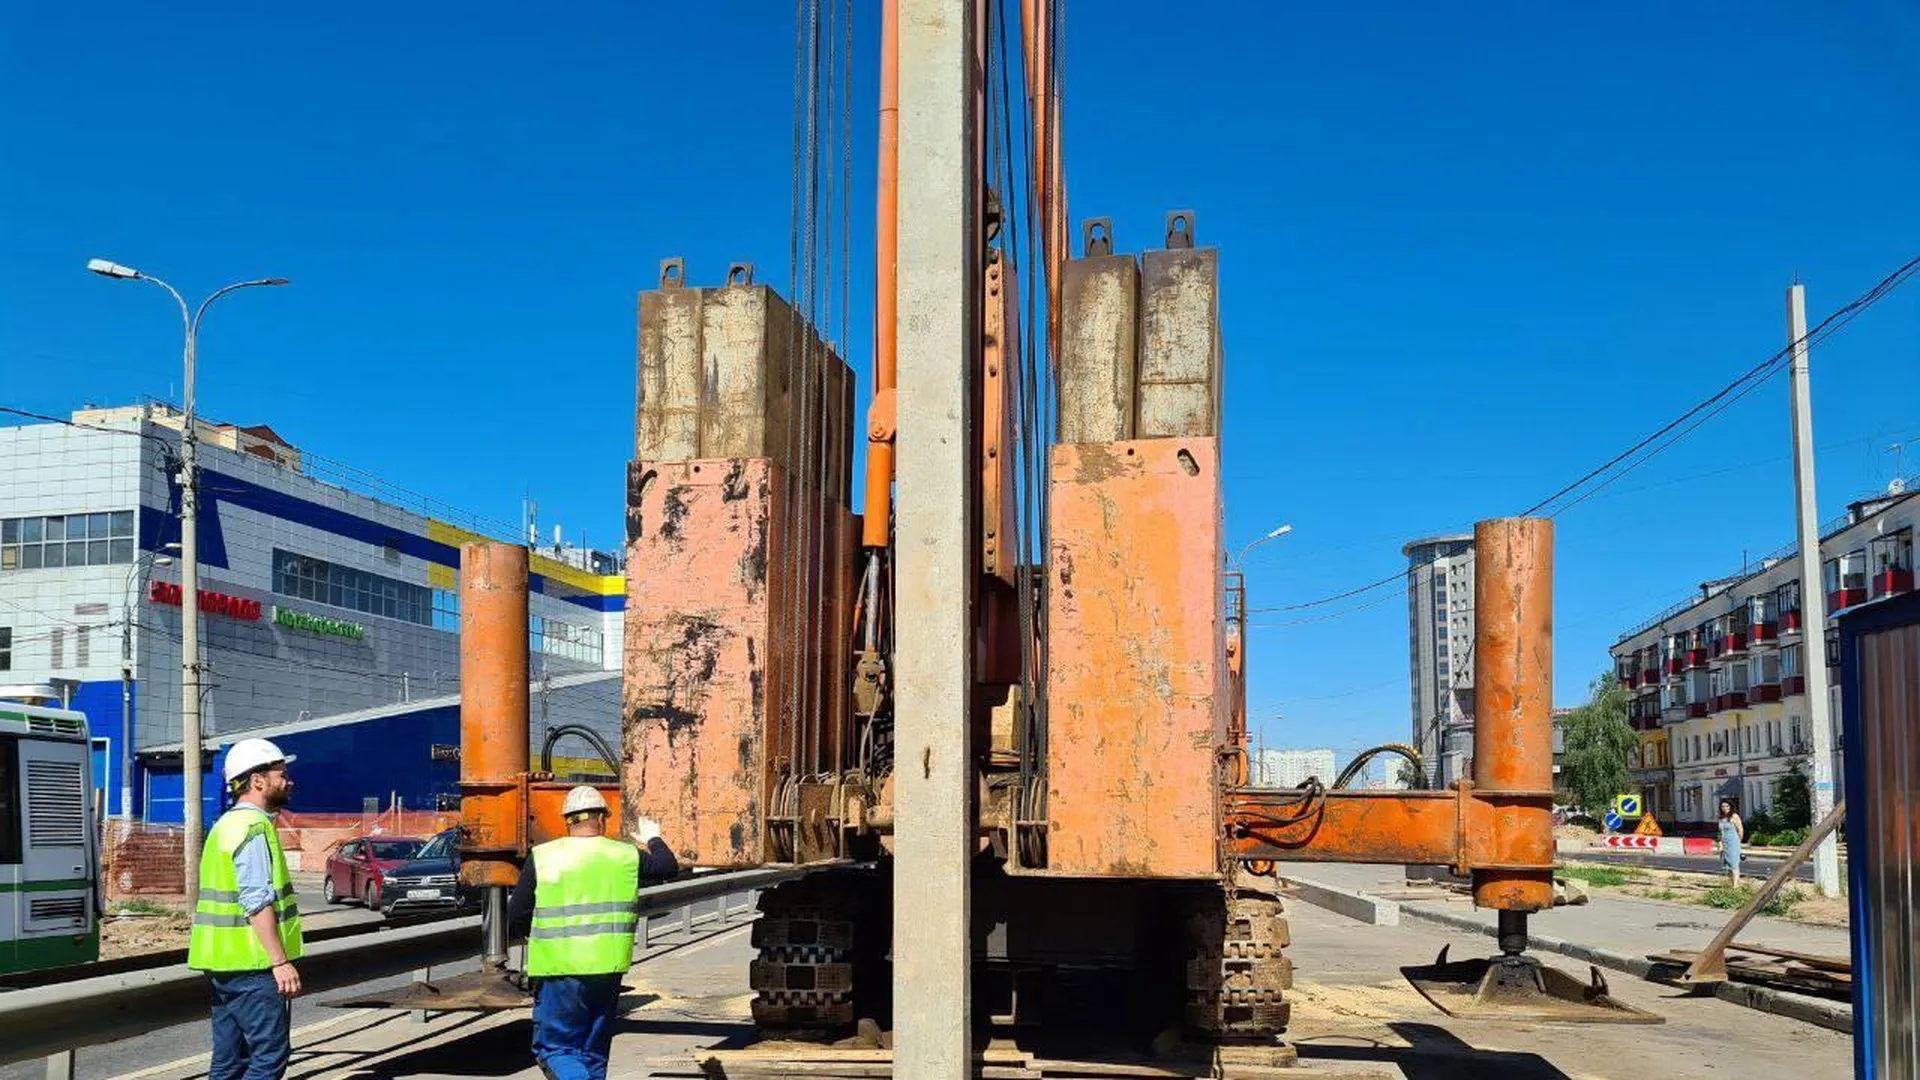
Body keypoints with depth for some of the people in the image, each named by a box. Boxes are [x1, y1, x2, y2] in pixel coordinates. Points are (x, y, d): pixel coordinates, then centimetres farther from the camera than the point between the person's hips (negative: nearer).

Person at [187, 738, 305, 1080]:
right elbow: (259, 902, -21)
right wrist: (280, 961, -23)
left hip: (222, 962, 10)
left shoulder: (226, 824, 19)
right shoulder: (254, 827, -13)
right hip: (251, 963, -10)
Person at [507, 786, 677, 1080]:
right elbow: (669, 867, 22)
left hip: (559, 970, -3)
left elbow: (515, 918, -1)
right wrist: (653, 839, 40)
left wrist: (536, 933, 20)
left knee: (554, 1048, 4)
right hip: (608, 969, 3)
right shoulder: (626, 855, 4)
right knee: (593, 1053, 17)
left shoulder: (542, 857, -4)